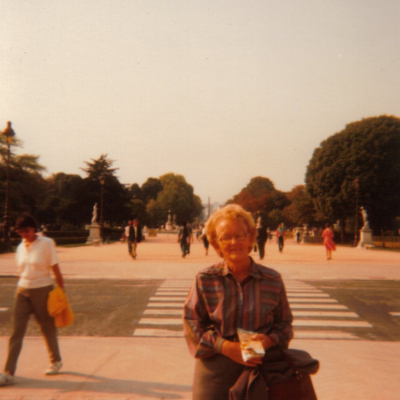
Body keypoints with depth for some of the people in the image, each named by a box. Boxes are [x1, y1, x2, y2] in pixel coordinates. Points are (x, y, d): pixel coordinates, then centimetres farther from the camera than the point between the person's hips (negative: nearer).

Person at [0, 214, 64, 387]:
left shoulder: (46, 243, -8)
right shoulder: (20, 247, 8)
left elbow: (56, 270, -7)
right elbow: (21, 272, 15)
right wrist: (19, 291, 14)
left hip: (42, 290, -4)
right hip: (22, 290, 4)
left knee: (48, 328, 10)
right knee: (16, 330, -1)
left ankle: (56, 361, 30)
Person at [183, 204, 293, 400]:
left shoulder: (273, 280, -2)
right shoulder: (205, 280, -6)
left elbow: (285, 323, 6)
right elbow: (192, 324, -5)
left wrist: (269, 340, -14)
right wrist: (224, 346, -17)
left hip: (260, 368, 1)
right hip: (214, 372, -1)